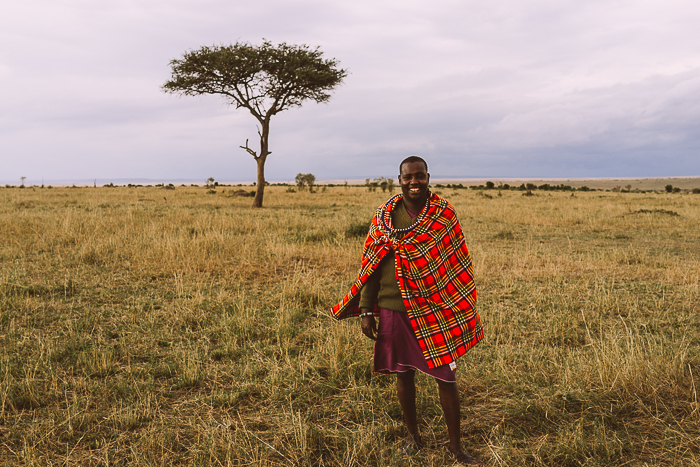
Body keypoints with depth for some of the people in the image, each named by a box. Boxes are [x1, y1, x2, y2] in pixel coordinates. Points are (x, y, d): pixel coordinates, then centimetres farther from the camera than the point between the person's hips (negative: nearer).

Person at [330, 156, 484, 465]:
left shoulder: (444, 213, -2)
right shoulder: (384, 216, 0)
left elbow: (457, 265, 3)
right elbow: (372, 266, 3)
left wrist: (463, 312, 3)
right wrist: (366, 312, 0)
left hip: (437, 311, -1)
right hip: (394, 309, 1)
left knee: (446, 377, 4)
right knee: (404, 374, 13)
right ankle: (414, 437, 34)